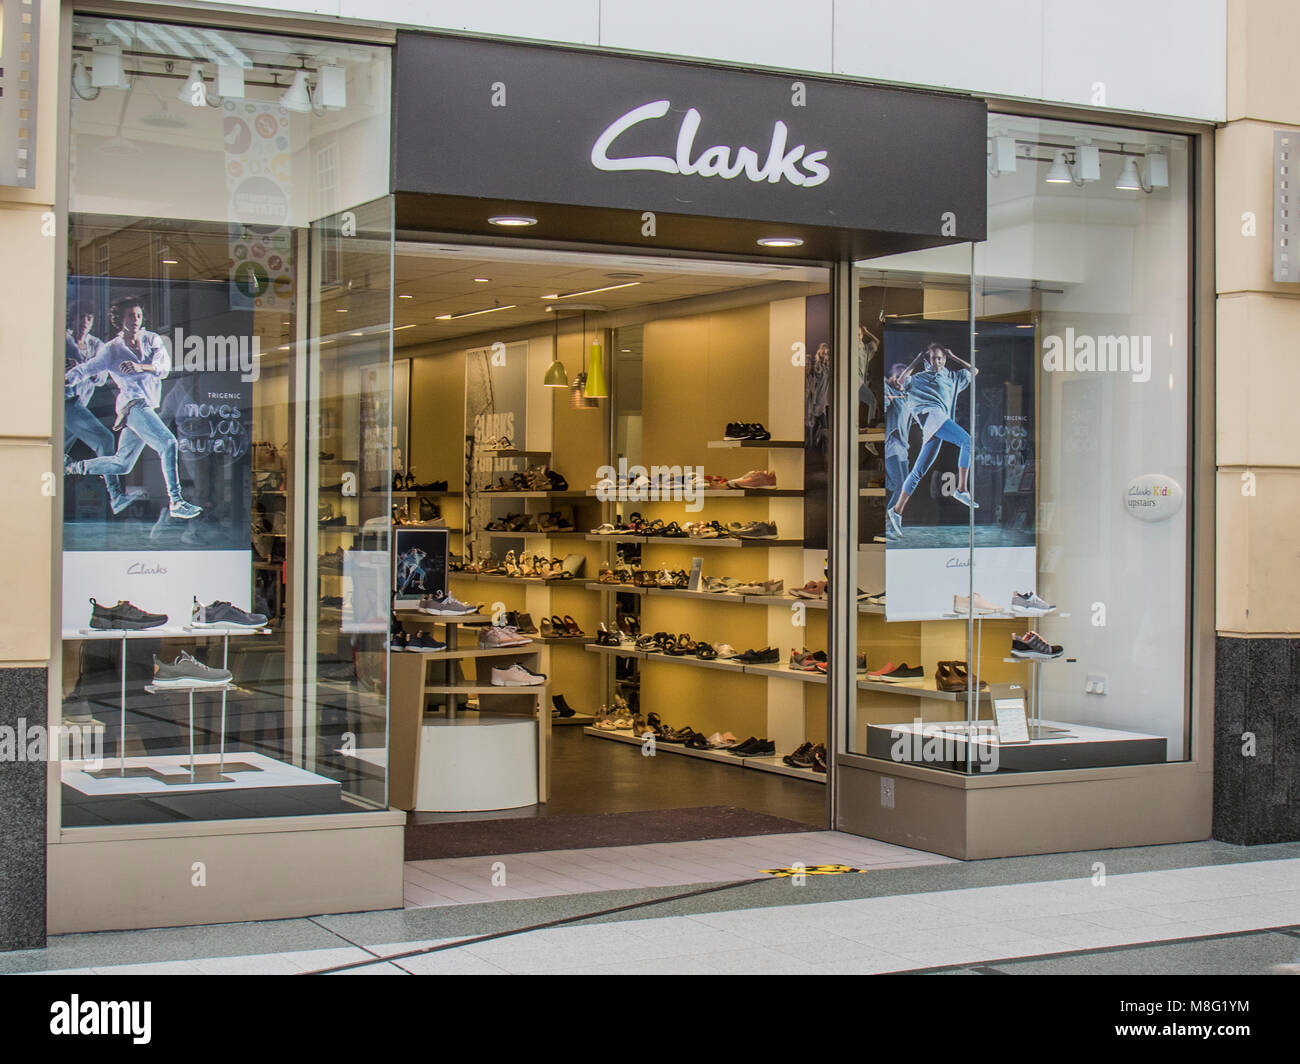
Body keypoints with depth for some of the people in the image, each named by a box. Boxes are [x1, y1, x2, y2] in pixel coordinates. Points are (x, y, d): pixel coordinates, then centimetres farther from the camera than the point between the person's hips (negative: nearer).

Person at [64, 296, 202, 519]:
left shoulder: (152, 339, 11)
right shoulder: (112, 349, 2)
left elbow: (164, 366, -5)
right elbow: (86, 369, -2)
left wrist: (140, 367, -22)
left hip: (149, 405, 6)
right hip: (133, 404, -6)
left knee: (122, 464, 13)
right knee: (168, 442, -24)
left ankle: (74, 467, 32)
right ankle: (176, 502, -28)